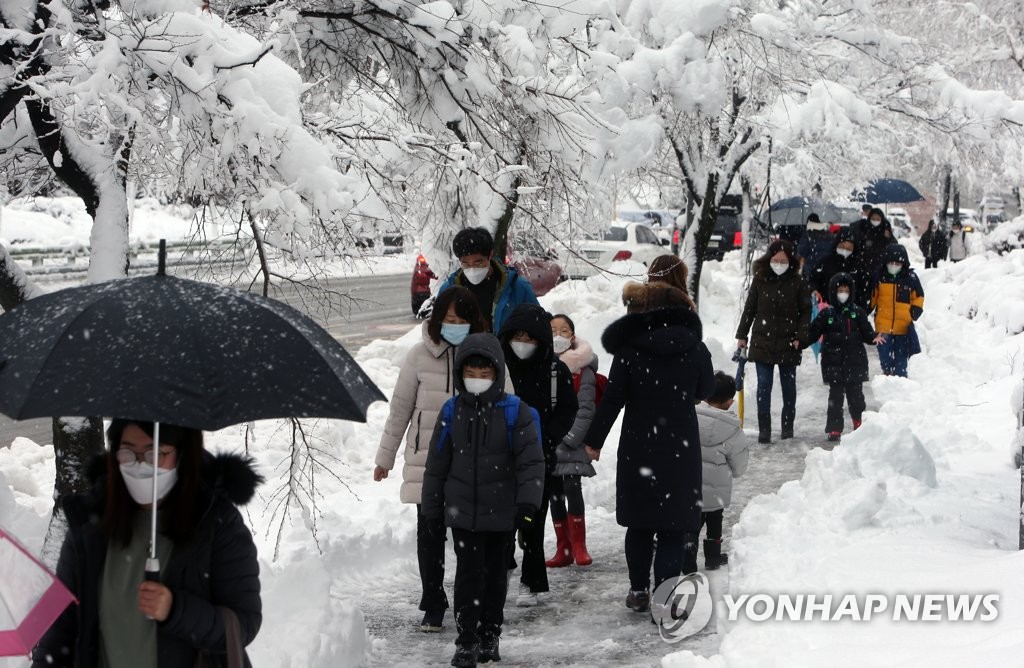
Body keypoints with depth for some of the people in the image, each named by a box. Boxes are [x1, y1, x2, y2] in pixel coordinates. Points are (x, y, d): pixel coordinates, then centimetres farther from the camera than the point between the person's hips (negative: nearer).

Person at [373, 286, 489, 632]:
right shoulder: (420, 355, -1)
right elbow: (400, 408, 7)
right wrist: (385, 457, 11)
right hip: (427, 461, 0)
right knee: (429, 532, 2)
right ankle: (433, 606, 14)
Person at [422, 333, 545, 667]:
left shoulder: (514, 412, -6)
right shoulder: (452, 412, 1)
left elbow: (531, 461, -6)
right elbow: (437, 464, 8)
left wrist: (527, 503, -14)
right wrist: (432, 508, 9)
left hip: (502, 513, -1)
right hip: (462, 511, 1)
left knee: (496, 575, 10)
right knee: (468, 574, -2)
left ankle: (490, 636, 23)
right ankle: (467, 640, 4)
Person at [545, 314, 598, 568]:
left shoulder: (582, 369, -2)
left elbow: (586, 407, -7)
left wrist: (570, 438, -14)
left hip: (571, 442, -5)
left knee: (572, 490, -13)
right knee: (555, 494, 7)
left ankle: (579, 546, -4)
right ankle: (563, 549, 13)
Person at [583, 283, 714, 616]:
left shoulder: (628, 351, -7)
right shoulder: (696, 350, -2)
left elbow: (612, 399, -6)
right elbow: (705, 391, 13)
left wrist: (594, 439, 5)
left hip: (638, 448, 0)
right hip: (681, 450, 0)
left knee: (640, 523, 15)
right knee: (673, 526, 1)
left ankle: (639, 590, 22)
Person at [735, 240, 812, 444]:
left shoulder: (797, 282, -3)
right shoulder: (760, 280, 0)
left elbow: (806, 312, 2)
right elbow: (749, 309, 7)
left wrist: (800, 337, -7)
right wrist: (741, 336, 6)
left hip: (788, 343, 0)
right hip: (763, 341, 0)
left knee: (788, 385, 10)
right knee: (764, 386, -2)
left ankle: (788, 425, 22)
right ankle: (764, 429, 1)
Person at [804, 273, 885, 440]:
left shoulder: (858, 313, 5)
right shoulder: (826, 314, 3)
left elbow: (867, 333, 3)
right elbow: (813, 332, 3)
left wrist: (875, 337, -17)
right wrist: (800, 342, -9)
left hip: (855, 362, 1)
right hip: (833, 363, -1)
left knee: (855, 395, 7)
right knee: (835, 396, -1)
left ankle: (860, 425, 24)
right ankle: (834, 429, 2)